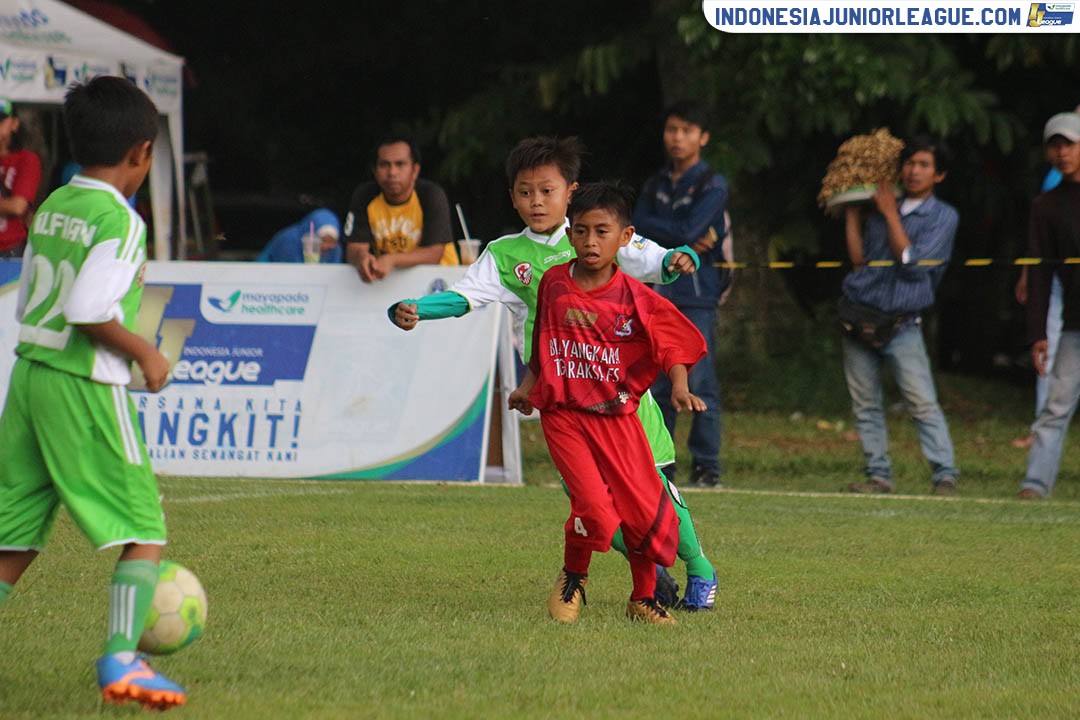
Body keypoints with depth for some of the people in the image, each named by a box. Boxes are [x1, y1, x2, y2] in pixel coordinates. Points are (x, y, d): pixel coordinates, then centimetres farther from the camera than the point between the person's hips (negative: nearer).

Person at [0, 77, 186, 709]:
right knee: (144, 529, 0)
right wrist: (145, 353, -8)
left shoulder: (51, 207, 12)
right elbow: (88, 311, -22)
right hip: (87, 386, -8)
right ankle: (121, 658, -10)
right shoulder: (119, 220, -12)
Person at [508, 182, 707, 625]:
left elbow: (673, 344, 0)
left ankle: (644, 599, 22)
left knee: (646, 513, -2)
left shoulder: (634, 298, -5)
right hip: (563, 414, 0)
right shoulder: (554, 284, 2)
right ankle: (572, 580, 12)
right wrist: (527, 388, 17)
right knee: (595, 509, -17)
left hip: (616, 416, 0)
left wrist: (680, 389, -15)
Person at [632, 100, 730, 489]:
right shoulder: (656, 185, 17)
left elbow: (691, 230, -14)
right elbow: (639, 225, 1)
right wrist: (685, 240, -10)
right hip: (657, 292, 6)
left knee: (700, 383, -8)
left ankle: (707, 465, -4)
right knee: (658, 386, 6)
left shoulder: (712, 185, -1)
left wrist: (659, 232, -1)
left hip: (697, 295, -6)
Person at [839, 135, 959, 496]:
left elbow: (913, 262, -12)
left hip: (901, 325, -4)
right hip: (858, 317, 4)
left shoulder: (943, 216, 1)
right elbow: (858, 259, 3)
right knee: (865, 404, 5)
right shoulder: (878, 211, 13)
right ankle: (879, 475, 11)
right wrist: (851, 212, 6)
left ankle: (945, 476, -12)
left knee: (923, 403, -12)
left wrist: (890, 215, -8)